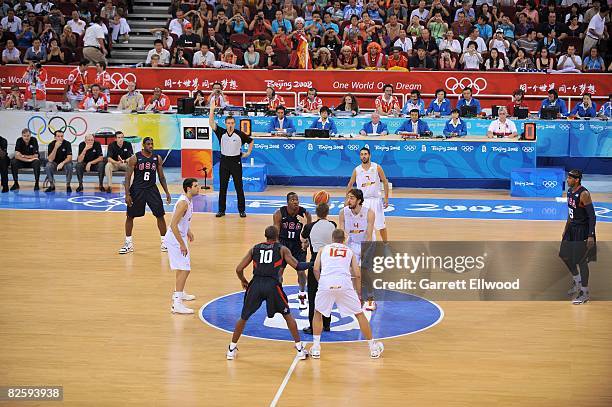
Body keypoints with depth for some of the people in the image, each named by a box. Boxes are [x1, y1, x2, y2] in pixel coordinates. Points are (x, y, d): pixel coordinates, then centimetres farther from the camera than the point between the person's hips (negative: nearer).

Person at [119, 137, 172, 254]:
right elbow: (128, 177, -8)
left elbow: (161, 177, 8)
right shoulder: (135, 158, -10)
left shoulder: (157, 158, 0)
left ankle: (164, 242, 12)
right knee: (130, 216, 3)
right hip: (137, 189, -2)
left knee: (160, 215, -1)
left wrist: (167, 192, 4)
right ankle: (128, 244, 17)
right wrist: (127, 194, -14)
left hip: (152, 189, 2)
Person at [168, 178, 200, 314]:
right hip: (175, 239, -10)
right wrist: (182, 244, -26)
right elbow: (173, 225, -28)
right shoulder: (183, 203, -25)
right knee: (184, 269, -13)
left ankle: (179, 293, 44)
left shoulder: (189, 200, 5)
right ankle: (176, 303, -14)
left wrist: (188, 231, 22)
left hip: (180, 237, 10)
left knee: (183, 267, 26)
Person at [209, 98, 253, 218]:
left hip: (236, 161, -2)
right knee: (222, 188, 5)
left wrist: (248, 152, 6)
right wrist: (212, 109, -18)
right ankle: (221, 210, 12)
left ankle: (242, 210, 10)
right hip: (224, 161, 2)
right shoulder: (221, 133, -1)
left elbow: (251, 141, 11)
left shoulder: (240, 134, -4)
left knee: (239, 187, 2)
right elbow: (211, 123, -10)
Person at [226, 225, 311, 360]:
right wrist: (310, 264, 23)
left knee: (243, 317, 19)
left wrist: (244, 281, 32)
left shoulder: (254, 248, 18)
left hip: (256, 285, 1)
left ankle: (232, 349, 22)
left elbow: (239, 269, 14)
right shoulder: (282, 249, 13)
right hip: (273, 285, -1)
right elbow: (297, 266, 4)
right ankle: (299, 348, 16)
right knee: (287, 315, 17)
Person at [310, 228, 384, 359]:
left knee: (318, 313, 24)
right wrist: (358, 294, 27)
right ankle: (373, 348, 20)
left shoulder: (323, 249, 23)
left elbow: (316, 270, 9)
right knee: (359, 314, 17)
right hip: (344, 284, 0)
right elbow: (357, 275, 17)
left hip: (326, 283, 0)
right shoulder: (350, 251, 24)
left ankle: (316, 348, 17)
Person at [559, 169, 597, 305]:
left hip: (583, 231, -9)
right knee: (565, 256, 16)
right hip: (572, 228, 9)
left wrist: (591, 236, -24)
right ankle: (577, 281, 36)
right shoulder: (570, 191, 5)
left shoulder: (584, 194, -22)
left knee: (581, 261, -1)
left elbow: (592, 215, -21)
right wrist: (566, 228, 21)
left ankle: (584, 293, 10)